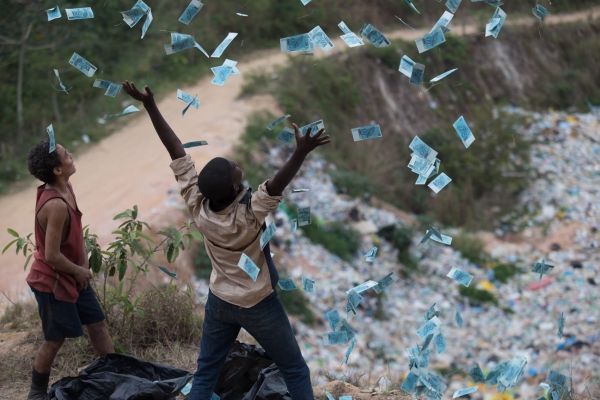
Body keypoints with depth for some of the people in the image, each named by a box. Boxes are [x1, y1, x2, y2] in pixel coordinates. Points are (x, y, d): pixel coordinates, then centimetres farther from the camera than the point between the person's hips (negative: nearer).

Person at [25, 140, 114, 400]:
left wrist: (83, 266, 1)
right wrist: (79, 271, -13)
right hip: (52, 281, -9)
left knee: (97, 322, 16)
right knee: (55, 339, 6)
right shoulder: (56, 205, -32)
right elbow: (52, 255, -30)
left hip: (73, 276, 9)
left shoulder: (65, 188, -3)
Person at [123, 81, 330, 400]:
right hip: (258, 306, -5)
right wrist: (301, 152, -58)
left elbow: (177, 152, -17)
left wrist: (149, 104, -13)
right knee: (295, 372, 10)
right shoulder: (249, 214, -30)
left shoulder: (197, 205, -18)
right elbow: (276, 185, -47)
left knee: (204, 374, 15)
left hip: (219, 302, 5)